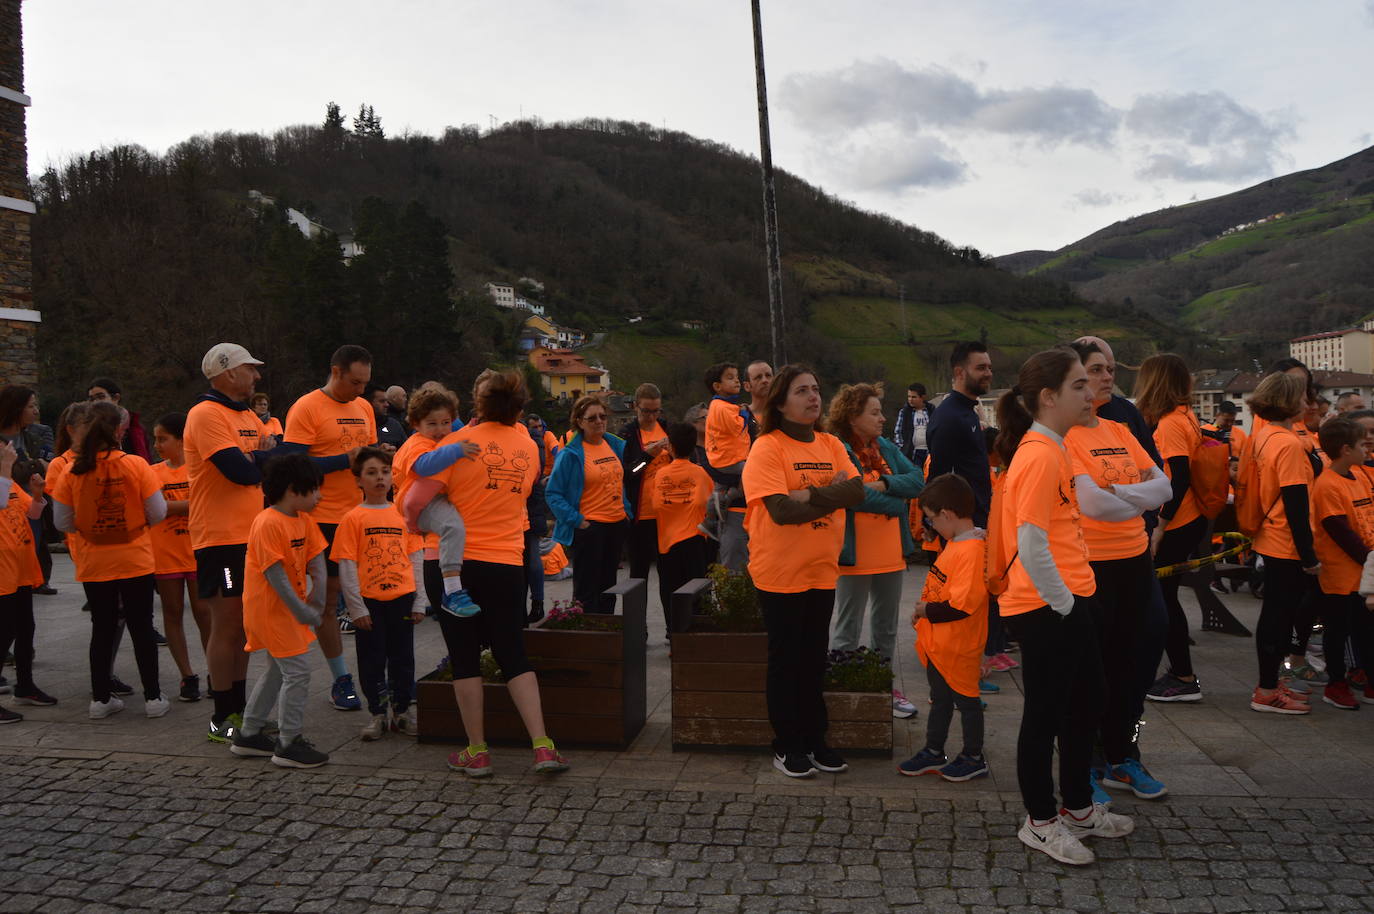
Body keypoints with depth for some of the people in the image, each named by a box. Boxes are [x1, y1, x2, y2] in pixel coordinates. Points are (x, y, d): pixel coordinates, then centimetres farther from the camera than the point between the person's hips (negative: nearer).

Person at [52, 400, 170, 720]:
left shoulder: (72, 471, -7)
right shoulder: (136, 465, -12)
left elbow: (62, 523, -2)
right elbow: (158, 513, -9)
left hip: (93, 565, 2)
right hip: (135, 561, -2)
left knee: (103, 628, 14)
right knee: (142, 627, 8)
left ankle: (101, 698, 20)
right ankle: (152, 698, 12)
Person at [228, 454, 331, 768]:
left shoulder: (304, 520, 7)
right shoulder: (269, 523, -21)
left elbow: (317, 559, 4)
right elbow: (275, 573, -24)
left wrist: (317, 599, -9)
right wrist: (301, 611, -24)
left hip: (288, 607, 10)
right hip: (271, 609, -10)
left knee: (278, 670, 19)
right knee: (298, 671, -8)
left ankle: (249, 736, 31)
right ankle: (288, 745, 1)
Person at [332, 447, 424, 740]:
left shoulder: (403, 515, 6)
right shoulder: (353, 518, -2)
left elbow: (416, 559, 8)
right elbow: (347, 566, -4)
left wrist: (419, 602, 4)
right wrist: (356, 607, -8)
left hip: (402, 598, 2)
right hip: (369, 601, -2)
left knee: (403, 658, 10)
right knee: (372, 660, 6)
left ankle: (402, 710, 23)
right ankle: (377, 713, 19)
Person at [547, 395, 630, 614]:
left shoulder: (617, 445, 6)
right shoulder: (570, 454, -11)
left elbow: (622, 480, 21)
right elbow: (553, 493, -12)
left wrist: (627, 510, 9)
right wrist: (577, 520, -17)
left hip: (617, 524, 6)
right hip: (589, 528, -6)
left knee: (609, 587, 15)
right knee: (586, 590, 0)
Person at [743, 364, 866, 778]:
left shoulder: (831, 445, 7)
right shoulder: (767, 447, -12)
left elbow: (856, 490, -6)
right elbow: (781, 509, -22)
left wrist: (809, 495, -20)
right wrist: (832, 493, -12)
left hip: (822, 569, 5)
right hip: (780, 572, -5)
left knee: (814, 658, 14)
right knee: (786, 660, 6)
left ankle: (815, 740, 26)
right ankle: (787, 746, 18)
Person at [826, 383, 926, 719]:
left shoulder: (887, 448, 9)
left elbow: (917, 480, 0)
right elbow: (854, 496, -25)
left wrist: (884, 484, -17)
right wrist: (898, 503, -12)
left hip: (892, 553, 7)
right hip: (856, 555, -7)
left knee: (886, 628, 17)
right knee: (848, 631, 4)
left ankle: (886, 687, 29)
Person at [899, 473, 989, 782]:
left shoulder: (971, 550, -26)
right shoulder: (955, 544, 5)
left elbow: (961, 605, -29)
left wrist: (925, 611, -17)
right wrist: (924, 608, 3)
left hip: (957, 647, -9)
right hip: (938, 643, 9)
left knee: (966, 698, 8)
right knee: (940, 698, 20)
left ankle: (974, 757, 24)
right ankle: (934, 752, 34)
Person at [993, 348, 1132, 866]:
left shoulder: (1051, 449, 12)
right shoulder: (1040, 456, -19)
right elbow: (1031, 543, -24)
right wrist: (1062, 601, -16)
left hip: (1069, 601, 10)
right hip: (1045, 608, -10)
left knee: (1087, 700, 19)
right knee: (1046, 712, 3)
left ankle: (1078, 808, 34)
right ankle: (1041, 822, 18)